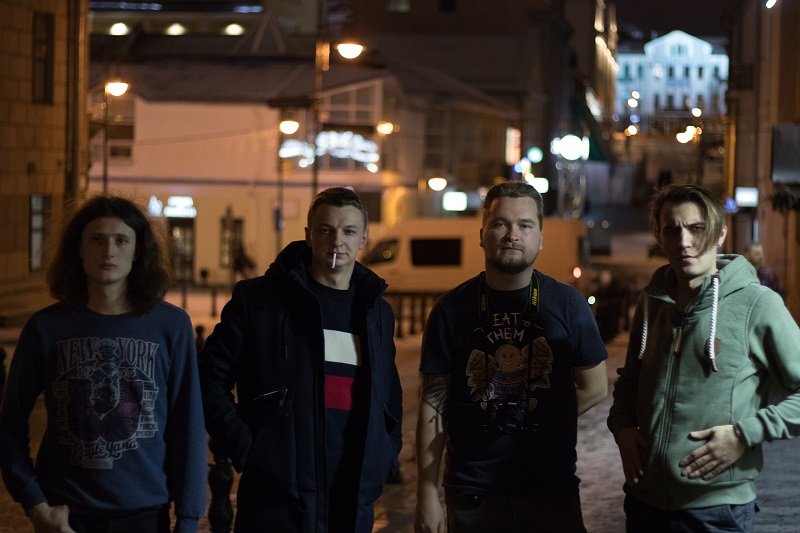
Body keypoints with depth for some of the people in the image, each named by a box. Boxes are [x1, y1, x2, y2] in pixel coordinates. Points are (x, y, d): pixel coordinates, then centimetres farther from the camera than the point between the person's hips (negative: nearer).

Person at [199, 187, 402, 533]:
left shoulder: (378, 312, 14)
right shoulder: (257, 300, -1)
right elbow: (211, 380, -2)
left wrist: (383, 459, 11)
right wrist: (245, 450, -8)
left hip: (354, 503, 4)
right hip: (276, 500, -4)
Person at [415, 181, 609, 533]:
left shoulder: (567, 305, 0)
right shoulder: (452, 310, -1)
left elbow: (594, 387, 5)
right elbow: (434, 404, -1)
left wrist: (529, 425, -2)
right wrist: (427, 493, -5)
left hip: (552, 489, 0)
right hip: (472, 491, 0)